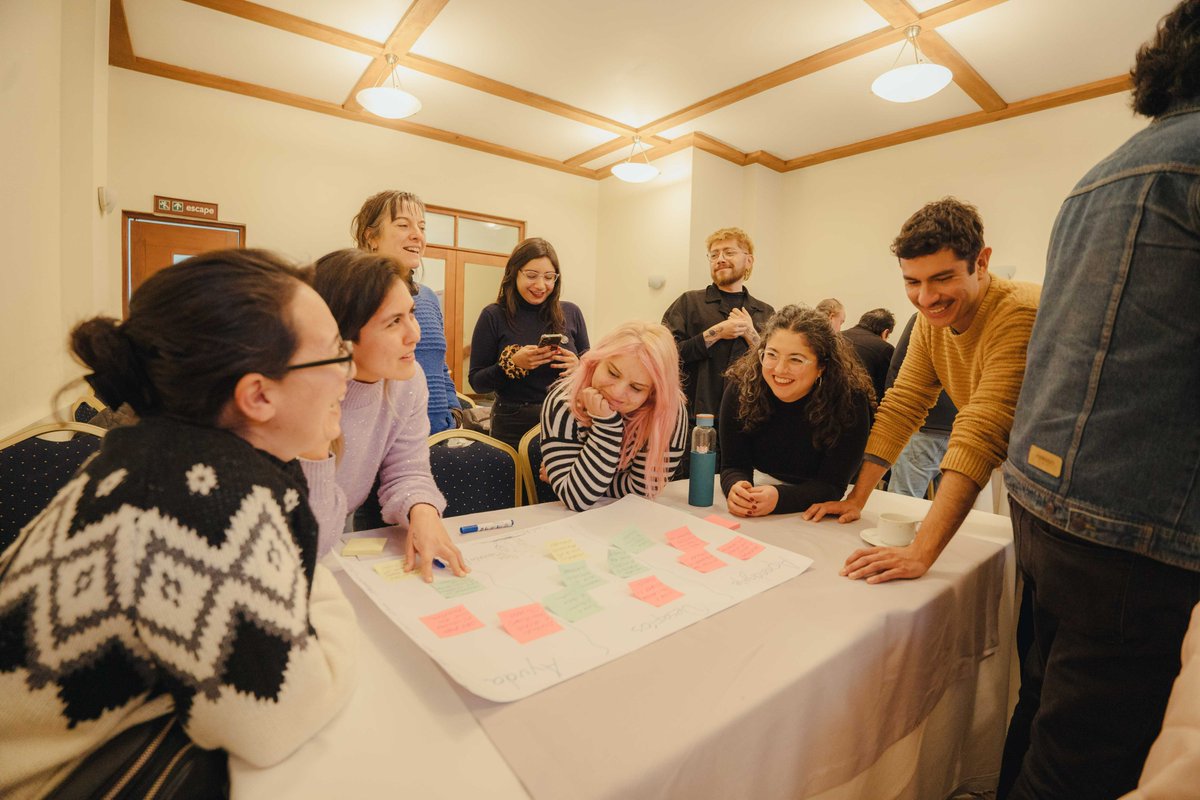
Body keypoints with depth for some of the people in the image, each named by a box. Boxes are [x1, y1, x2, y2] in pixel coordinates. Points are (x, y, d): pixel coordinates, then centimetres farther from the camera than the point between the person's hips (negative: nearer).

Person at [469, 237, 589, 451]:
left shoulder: (571, 313, 0)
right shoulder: (493, 316, -6)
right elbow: (477, 382, -5)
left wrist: (578, 366, -14)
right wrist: (511, 364, -22)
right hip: (514, 426, -2)